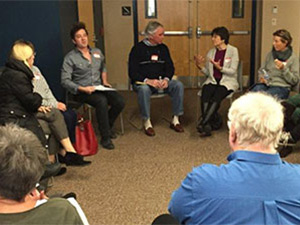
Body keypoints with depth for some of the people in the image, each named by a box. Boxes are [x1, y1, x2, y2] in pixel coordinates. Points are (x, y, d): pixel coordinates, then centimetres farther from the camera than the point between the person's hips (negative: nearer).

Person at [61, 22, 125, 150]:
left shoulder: (97, 52, 13)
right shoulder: (70, 58, -5)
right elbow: (65, 81, -11)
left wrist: (104, 81, 12)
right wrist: (82, 89, -22)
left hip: (99, 88, 5)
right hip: (81, 91, -5)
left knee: (119, 102, -20)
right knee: (102, 101, -35)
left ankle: (107, 126, 8)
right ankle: (105, 138, -23)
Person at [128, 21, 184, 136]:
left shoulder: (163, 48, 11)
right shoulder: (137, 49, -4)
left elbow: (170, 67, 11)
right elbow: (132, 72, -9)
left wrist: (166, 79, -12)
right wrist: (148, 81, -25)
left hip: (161, 81, 4)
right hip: (142, 82, -4)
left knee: (178, 85, -21)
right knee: (144, 89, -38)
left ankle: (175, 120, -14)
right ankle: (147, 122, -24)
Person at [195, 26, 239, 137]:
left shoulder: (233, 51, 1)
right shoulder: (211, 52, 14)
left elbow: (233, 71, -6)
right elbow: (208, 73, 13)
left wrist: (220, 68, -20)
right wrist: (200, 66, -5)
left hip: (227, 82, -4)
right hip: (212, 81, 4)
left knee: (215, 98, -32)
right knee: (205, 97, -28)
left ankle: (202, 123, -32)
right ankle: (211, 123, -25)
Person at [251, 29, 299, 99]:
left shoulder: (293, 58, 3)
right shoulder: (270, 54, 15)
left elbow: (295, 80, -1)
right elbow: (261, 70, 23)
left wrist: (283, 69, -13)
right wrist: (261, 77, 0)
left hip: (281, 86, -4)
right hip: (265, 84, 4)